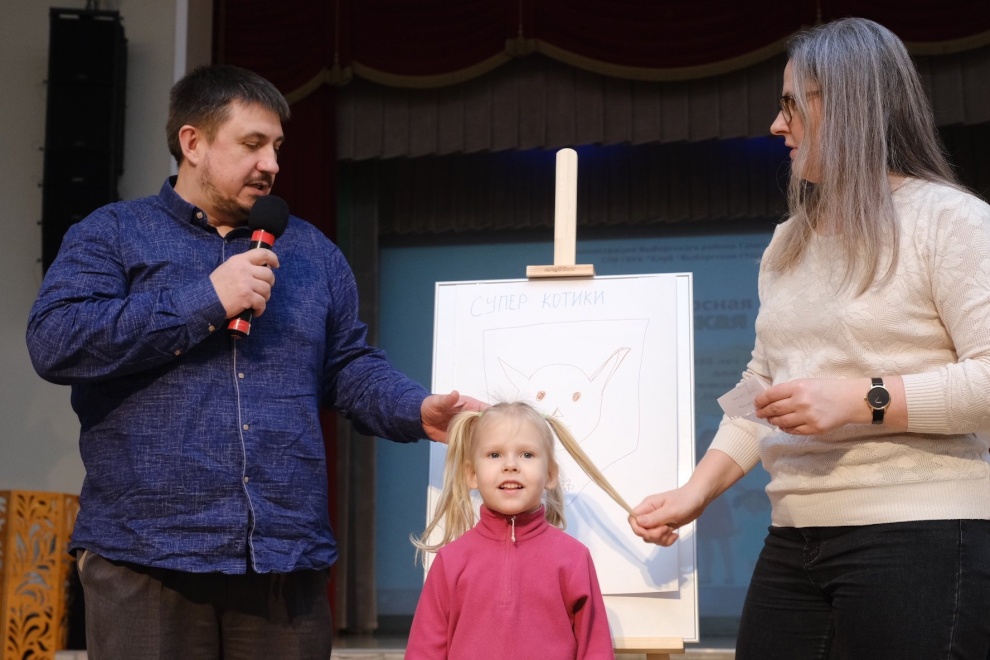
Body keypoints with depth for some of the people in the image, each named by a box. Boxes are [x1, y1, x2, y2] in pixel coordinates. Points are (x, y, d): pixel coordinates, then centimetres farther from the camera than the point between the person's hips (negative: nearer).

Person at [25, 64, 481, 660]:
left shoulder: (312, 251, 18)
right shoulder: (112, 235, 6)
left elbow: (350, 368, 18)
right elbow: (54, 340, -10)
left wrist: (419, 411, -4)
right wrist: (206, 301, -11)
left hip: (288, 559, 3)